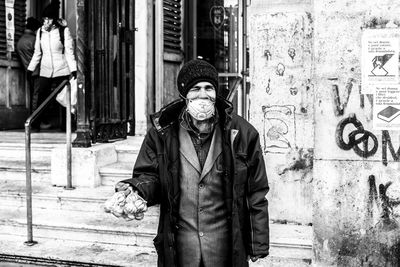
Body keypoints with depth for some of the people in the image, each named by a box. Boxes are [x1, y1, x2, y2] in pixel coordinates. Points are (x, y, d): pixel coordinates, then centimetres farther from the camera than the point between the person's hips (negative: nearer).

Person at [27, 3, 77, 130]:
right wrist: (30, 69, 13)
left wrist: (73, 69, -13)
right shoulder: (40, 31, 6)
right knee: (42, 96, 0)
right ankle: (41, 120, 12)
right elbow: (37, 52, 14)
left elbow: (69, 51, -6)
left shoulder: (64, 30, -5)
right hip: (45, 70, 3)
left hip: (62, 71, -3)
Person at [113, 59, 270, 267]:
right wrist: (137, 189, -20)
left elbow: (256, 194, 0)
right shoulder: (161, 133, -1)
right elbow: (150, 175, 5)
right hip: (179, 244, 1)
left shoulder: (242, 133, -3)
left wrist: (259, 245, 2)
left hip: (225, 245, 0)